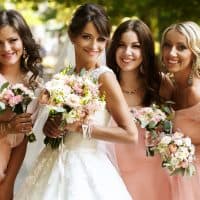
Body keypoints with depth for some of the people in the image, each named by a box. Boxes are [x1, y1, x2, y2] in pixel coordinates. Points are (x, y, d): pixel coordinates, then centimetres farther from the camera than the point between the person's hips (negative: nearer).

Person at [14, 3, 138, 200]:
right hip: (54, 165, 6)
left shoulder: (104, 77, -14)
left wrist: (80, 126, -19)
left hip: (85, 168, -6)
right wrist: (50, 125, -3)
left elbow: (131, 134, -18)